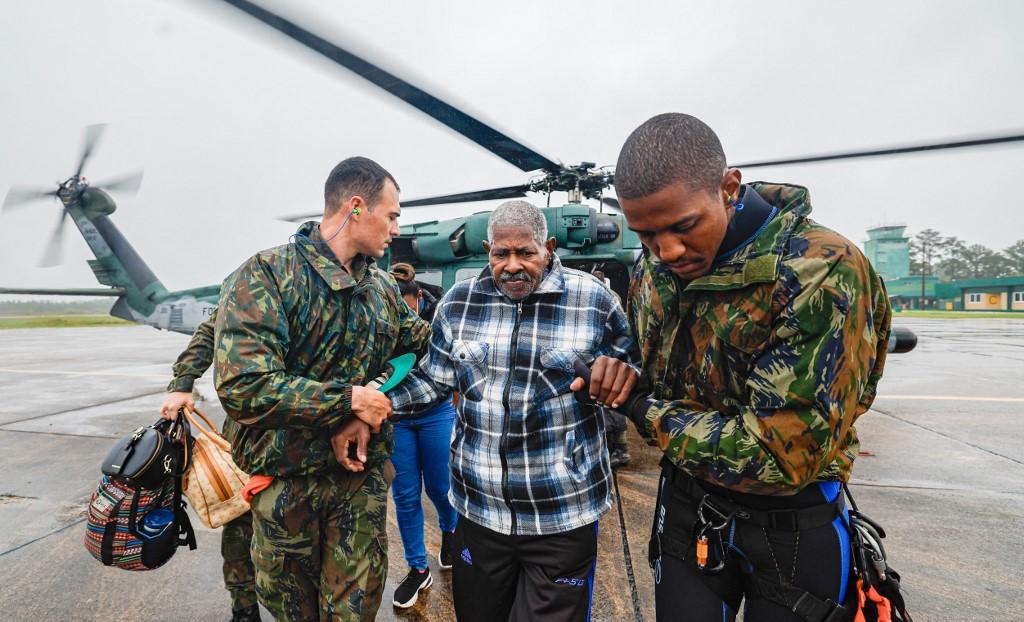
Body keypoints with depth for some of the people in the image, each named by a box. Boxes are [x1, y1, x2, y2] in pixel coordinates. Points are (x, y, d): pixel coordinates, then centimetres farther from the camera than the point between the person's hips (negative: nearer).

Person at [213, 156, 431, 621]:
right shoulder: (266, 275, -16)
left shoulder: (383, 287, 3)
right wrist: (349, 399, -21)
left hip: (363, 477, 4)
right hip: (285, 480, -3)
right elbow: (242, 386, -26)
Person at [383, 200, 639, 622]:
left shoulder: (594, 300, -9)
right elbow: (433, 379, 8)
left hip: (564, 514, -3)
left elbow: (629, 368, 3)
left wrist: (619, 372, -20)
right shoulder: (458, 302, 0)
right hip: (478, 508, 4)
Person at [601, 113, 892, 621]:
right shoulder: (651, 268, -6)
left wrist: (649, 414, -20)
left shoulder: (824, 274, -28)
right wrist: (619, 376, -10)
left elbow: (784, 455, -29)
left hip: (787, 525, -4)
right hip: (686, 507, 5)